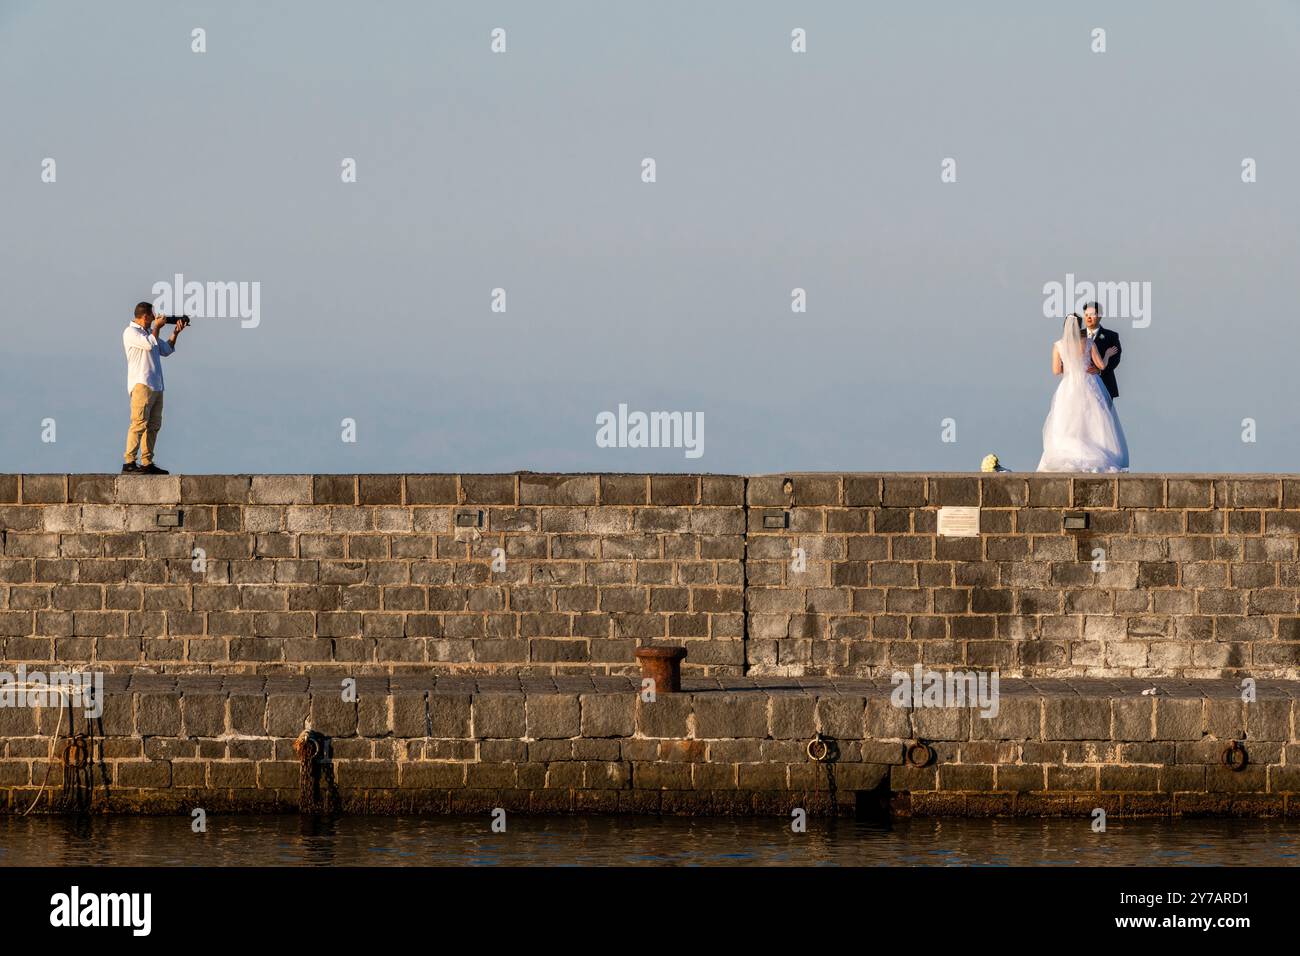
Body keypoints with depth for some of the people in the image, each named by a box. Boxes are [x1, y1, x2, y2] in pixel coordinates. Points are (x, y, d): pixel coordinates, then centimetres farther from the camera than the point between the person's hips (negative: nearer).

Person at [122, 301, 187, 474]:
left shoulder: (148, 332, 22)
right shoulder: (131, 332, -5)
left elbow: (166, 350, 27)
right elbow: (150, 344, -18)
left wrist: (176, 333, 18)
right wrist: (157, 327, -3)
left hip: (156, 386, 9)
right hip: (141, 384, -9)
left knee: (153, 426, 7)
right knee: (139, 423, -15)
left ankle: (147, 463, 9)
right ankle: (129, 463, -17)